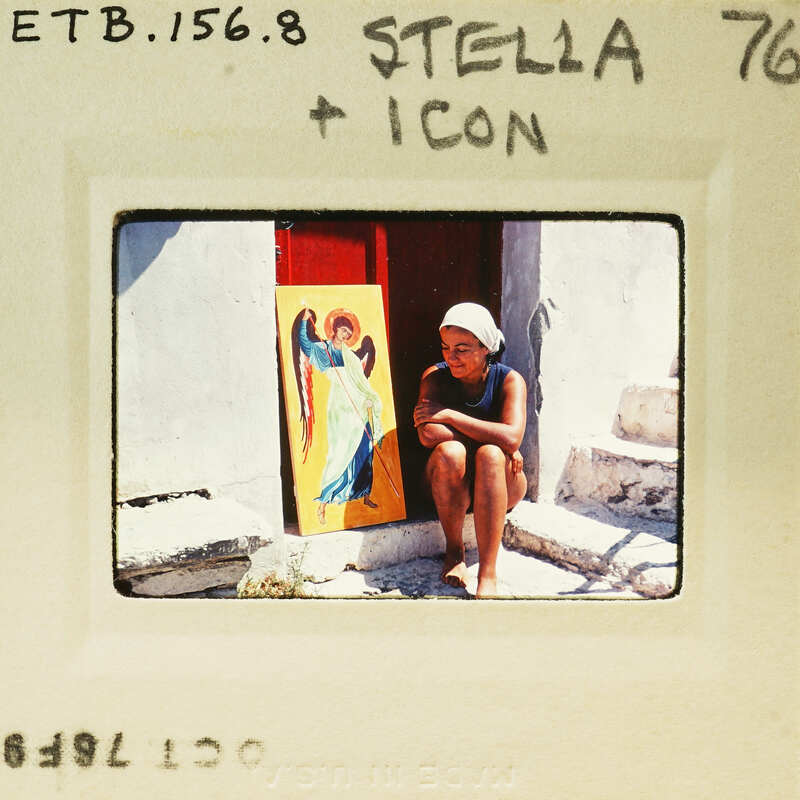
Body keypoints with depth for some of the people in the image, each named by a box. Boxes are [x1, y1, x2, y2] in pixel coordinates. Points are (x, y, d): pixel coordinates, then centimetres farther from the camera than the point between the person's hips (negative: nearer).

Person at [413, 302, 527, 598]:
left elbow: (512, 437, -28)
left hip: (500, 486, -1)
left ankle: (488, 574, -36)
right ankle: (454, 552, -14)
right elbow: (428, 435, -23)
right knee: (449, 451, -32)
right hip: (451, 484, 1)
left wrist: (450, 415, -24)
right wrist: (493, 437, -24)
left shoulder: (510, 380, -10)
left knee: (491, 455, -34)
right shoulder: (435, 376, -7)